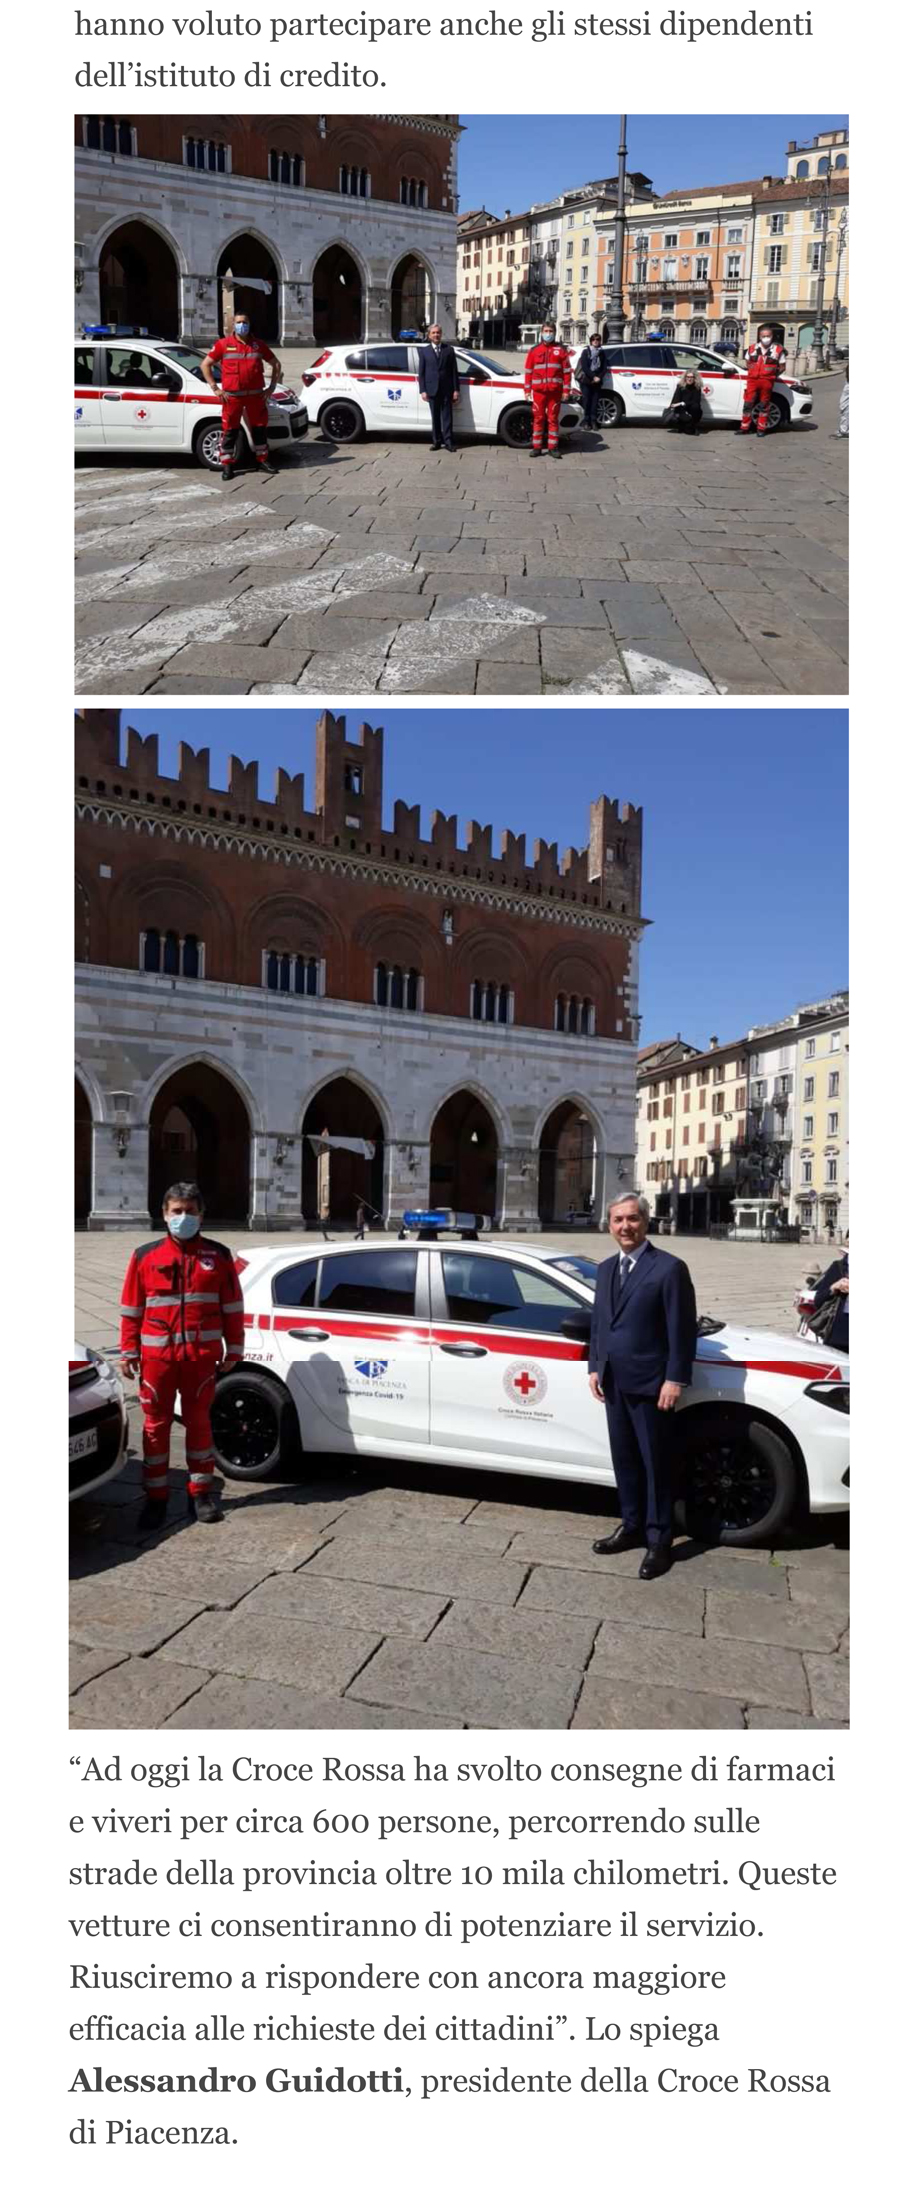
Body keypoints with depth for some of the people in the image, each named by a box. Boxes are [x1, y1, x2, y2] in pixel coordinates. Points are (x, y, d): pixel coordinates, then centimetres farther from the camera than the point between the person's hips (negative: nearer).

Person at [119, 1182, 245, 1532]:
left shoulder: (218, 1255, 3)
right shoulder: (146, 1256, 3)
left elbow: (232, 1307, 6)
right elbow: (132, 1308, 5)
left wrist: (234, 1349, 5)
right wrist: (129, 1352, 2)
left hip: (202, 1355, 0)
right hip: (157, 1356, 0)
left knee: (199, 1422, 9)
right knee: (156, 1425, 6)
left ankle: (201, 1493, 21)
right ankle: (155, 1497, 16)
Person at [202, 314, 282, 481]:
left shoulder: (258, 344, 9)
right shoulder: (223, 344, 2)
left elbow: (276, 364, 17)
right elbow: (205, 364, 4)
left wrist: (272, 386, 8)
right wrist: (215, 388, -3)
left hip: (256, 395, 2)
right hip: (232, 396, -2)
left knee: (260, 428, 9)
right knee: (229, 431, -1)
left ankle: (262, 460, 23)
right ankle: (226, 465, 4)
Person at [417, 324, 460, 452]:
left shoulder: (449, 350, 7)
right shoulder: (424, 351, 7)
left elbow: (454, 371, 5)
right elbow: (421, 372, 5)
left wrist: (456, 390, -2)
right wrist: (423, 390, -4)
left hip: (446, 390, 0)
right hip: (432, 390, 0)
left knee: (447, 417, -1)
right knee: (435, 417, 5)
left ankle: (448, 442, 1)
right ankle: (436, 441, 11)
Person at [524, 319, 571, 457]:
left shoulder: (561, 350, 6)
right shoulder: (534, 350, 9)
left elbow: (567, 371, 5)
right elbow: (528, 371, 8)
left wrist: (566, 389, -1)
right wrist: (527, 389, 1)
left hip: (555, 391, -1)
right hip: (538, 390, 1)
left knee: (553, 419, 2)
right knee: (538, 418, 1)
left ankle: (553, 447, 6)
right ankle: (537, 447, 6)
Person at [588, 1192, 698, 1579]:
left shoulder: (669, 1268, -11)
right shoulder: (606, 1269, 12)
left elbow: (683, 1330, -13)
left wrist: (675, 1380, -16)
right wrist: (595, 1367, 11)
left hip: (649, 1385, -7)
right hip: (614, 1384, 7)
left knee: (655, 1464, 3)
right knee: (624, 1460, 16)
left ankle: (658, 1541, 13)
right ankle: (632, 1527, 30)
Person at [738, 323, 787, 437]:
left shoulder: (778, 350, -2)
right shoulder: (752, 348, 6)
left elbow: (782, 367, 4)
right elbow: (747, 362, 20)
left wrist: (773, 375, -1)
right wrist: (752, 371, 9)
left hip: (767, 381, -2)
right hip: (752, 380, 2)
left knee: (764, 405, 5)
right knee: (747, 404, 0)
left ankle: (761, 429, 11)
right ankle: (744, 428, 7)